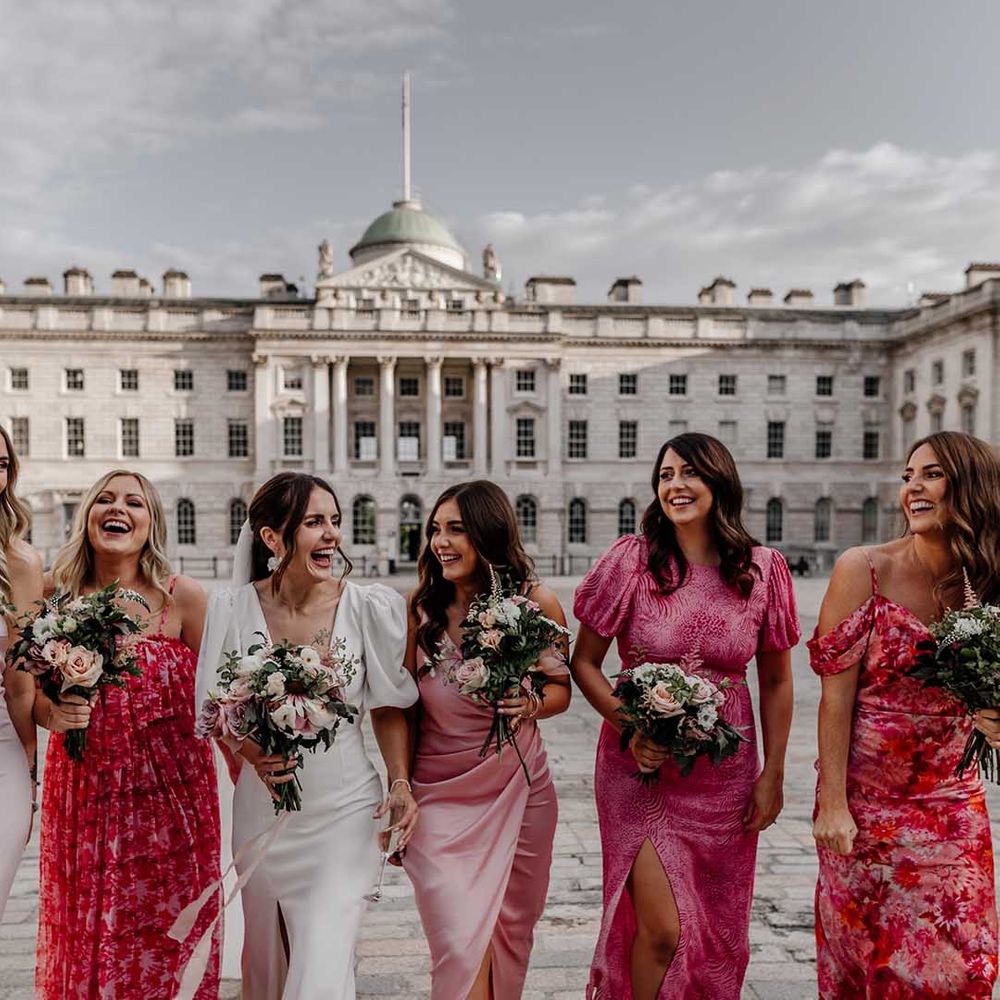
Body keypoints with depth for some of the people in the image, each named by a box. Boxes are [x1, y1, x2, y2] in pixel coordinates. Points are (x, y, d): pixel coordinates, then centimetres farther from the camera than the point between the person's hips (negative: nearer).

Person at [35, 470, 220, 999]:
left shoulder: (183, 597, -8)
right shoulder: (56, 595, 0)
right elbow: (29, 692, 11)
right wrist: (51, 712, -10)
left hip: (171, 794, -2)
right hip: (82, 794, 2)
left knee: (163, 947, 8)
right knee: (83, 940, 15)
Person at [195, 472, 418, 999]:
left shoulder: (370, 607, -13)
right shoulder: (233, 609, -10)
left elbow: (388, 707, 0)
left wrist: (400, 783, -11)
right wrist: (252, 751, -15)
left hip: (343, 812, -2)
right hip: (262, 810, 2)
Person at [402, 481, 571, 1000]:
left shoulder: (536, 602, -8)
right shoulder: (419, 606, -8)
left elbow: (561, 687, 5)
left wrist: (531, 703, -18)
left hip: (518, 790, 1)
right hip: (440, 795, -1)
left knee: (509, 933, 17)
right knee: (461, 944, -7)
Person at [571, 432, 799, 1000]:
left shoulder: (763, 570, -2)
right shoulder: (631, 560, -8)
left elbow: (776, 681, 7)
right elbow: (584, 663, -2)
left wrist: (773, 775, 3)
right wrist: (629, 726, -16)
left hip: (724, 776, 3)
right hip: (640, 767, -2)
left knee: (717, 931, 14)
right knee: (664, 930, -8)